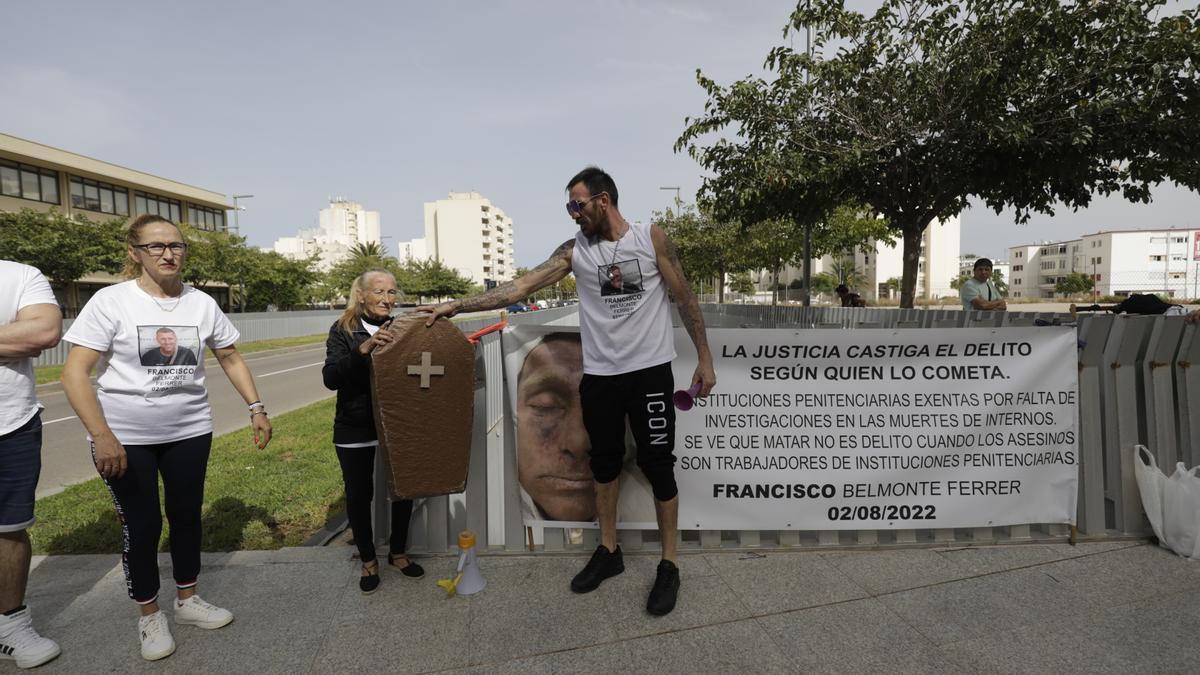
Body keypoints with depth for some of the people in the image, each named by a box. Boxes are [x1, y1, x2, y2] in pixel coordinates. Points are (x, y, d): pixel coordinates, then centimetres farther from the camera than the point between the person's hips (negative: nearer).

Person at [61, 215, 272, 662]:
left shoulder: (201, 303, -1)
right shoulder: (111, 301, -11)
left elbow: (230, 359, 10)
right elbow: (75, 373, -14)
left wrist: (256, 408, 3)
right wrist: (101, 435, -22)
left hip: (189, 431, 3)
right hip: (126, 436, -3)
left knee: (187, 515, 13)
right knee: (142, 525, 7)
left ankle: (187, 601, 32)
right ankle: (149, 616, 27)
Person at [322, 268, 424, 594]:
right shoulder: (343, 330, -6)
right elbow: (330, 378, -18)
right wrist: (362, 349, -33)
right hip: (355, 430, -2)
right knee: (359, 495, 9)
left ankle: (398, 553, 33)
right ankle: (368, 561, 30)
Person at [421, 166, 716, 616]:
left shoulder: (651, 237, -3)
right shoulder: (575, 250, 3)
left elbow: (685, 298, 1)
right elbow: (522, 286, -3)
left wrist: (704, 358, -1)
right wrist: (456, 306, -9)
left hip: (650, 372, -3)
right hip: (599, 376, 3)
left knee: (658, 466, 2)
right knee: (604, 464, 13)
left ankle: (669, 566, 17)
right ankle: (608, 551, 32)